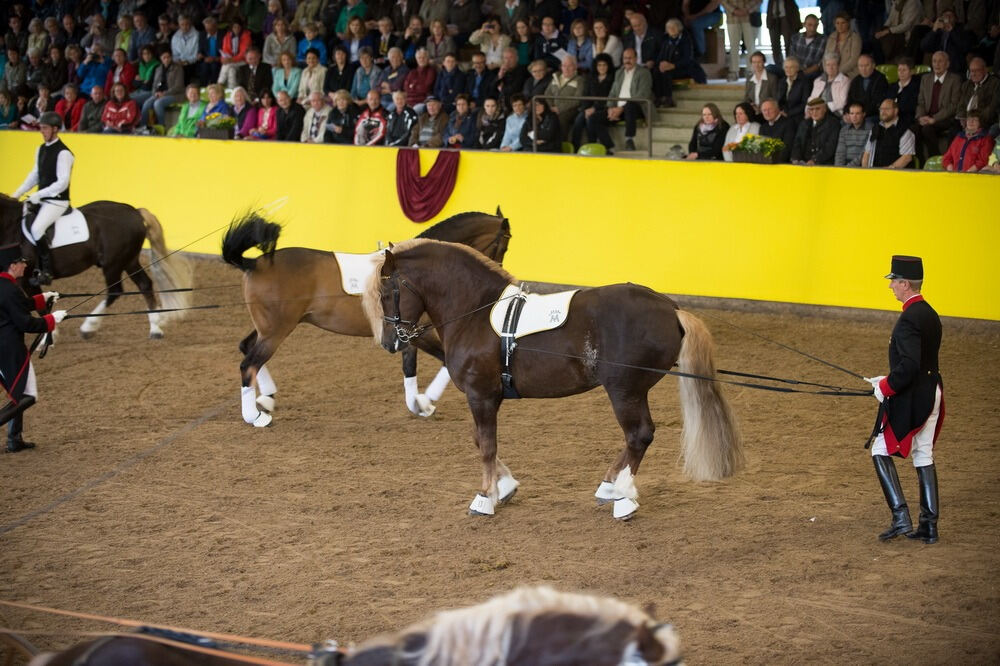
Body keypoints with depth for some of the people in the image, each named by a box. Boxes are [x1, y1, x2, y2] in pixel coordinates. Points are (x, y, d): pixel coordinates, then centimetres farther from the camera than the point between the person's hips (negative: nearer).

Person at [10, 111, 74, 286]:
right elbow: (35, 174, 19)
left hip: (57, 201, -9)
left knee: (36, 228, -26)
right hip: (41, 199, 9)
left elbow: (62, 183, -21)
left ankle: (46, 271, -15)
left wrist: (39, 194, -22)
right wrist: (19, 192, 9)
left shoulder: (63, 153, -16)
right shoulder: (41, 149, 10)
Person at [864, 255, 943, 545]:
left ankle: (901, 519, -6)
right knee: (924, 457, 13)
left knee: (881, 452, 1)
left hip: (910, 399, -9)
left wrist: (885, 388, -16)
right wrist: (887, 379, 16)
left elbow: (909, 365, -28)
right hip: (932, 393, 9)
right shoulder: (930, 315, 11)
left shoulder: (909, 319, -20)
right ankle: (929, 526, 14)